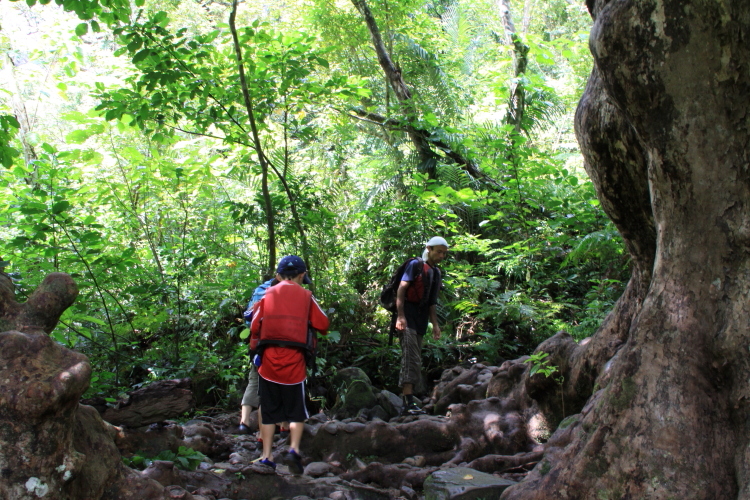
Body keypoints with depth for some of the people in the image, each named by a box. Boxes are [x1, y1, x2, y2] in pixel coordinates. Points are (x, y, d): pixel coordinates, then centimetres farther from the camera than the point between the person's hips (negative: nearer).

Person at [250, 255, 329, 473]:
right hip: (294, 360, -2)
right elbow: (323, 324, 4)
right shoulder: (306, 296, 4)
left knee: (268, 411, 12)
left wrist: (255, 348, 23)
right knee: (296, 412, 10)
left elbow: (255, 326, 8)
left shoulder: (268, 294, 9)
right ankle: (294, 449, -8)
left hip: (268, 360, 2)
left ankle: (266, 456, 12)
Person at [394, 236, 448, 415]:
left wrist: (435, 324, 16)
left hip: (421, 320, 8)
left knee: (414, 361, 7)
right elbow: (401, 289, -11)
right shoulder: (415, 265, -3)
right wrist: (400, 316, -20)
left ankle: (407, 401, 10)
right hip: (408, 318, -8)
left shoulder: (437, 273, 19)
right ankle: (409, 402, -19)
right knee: (411, 360, -15)